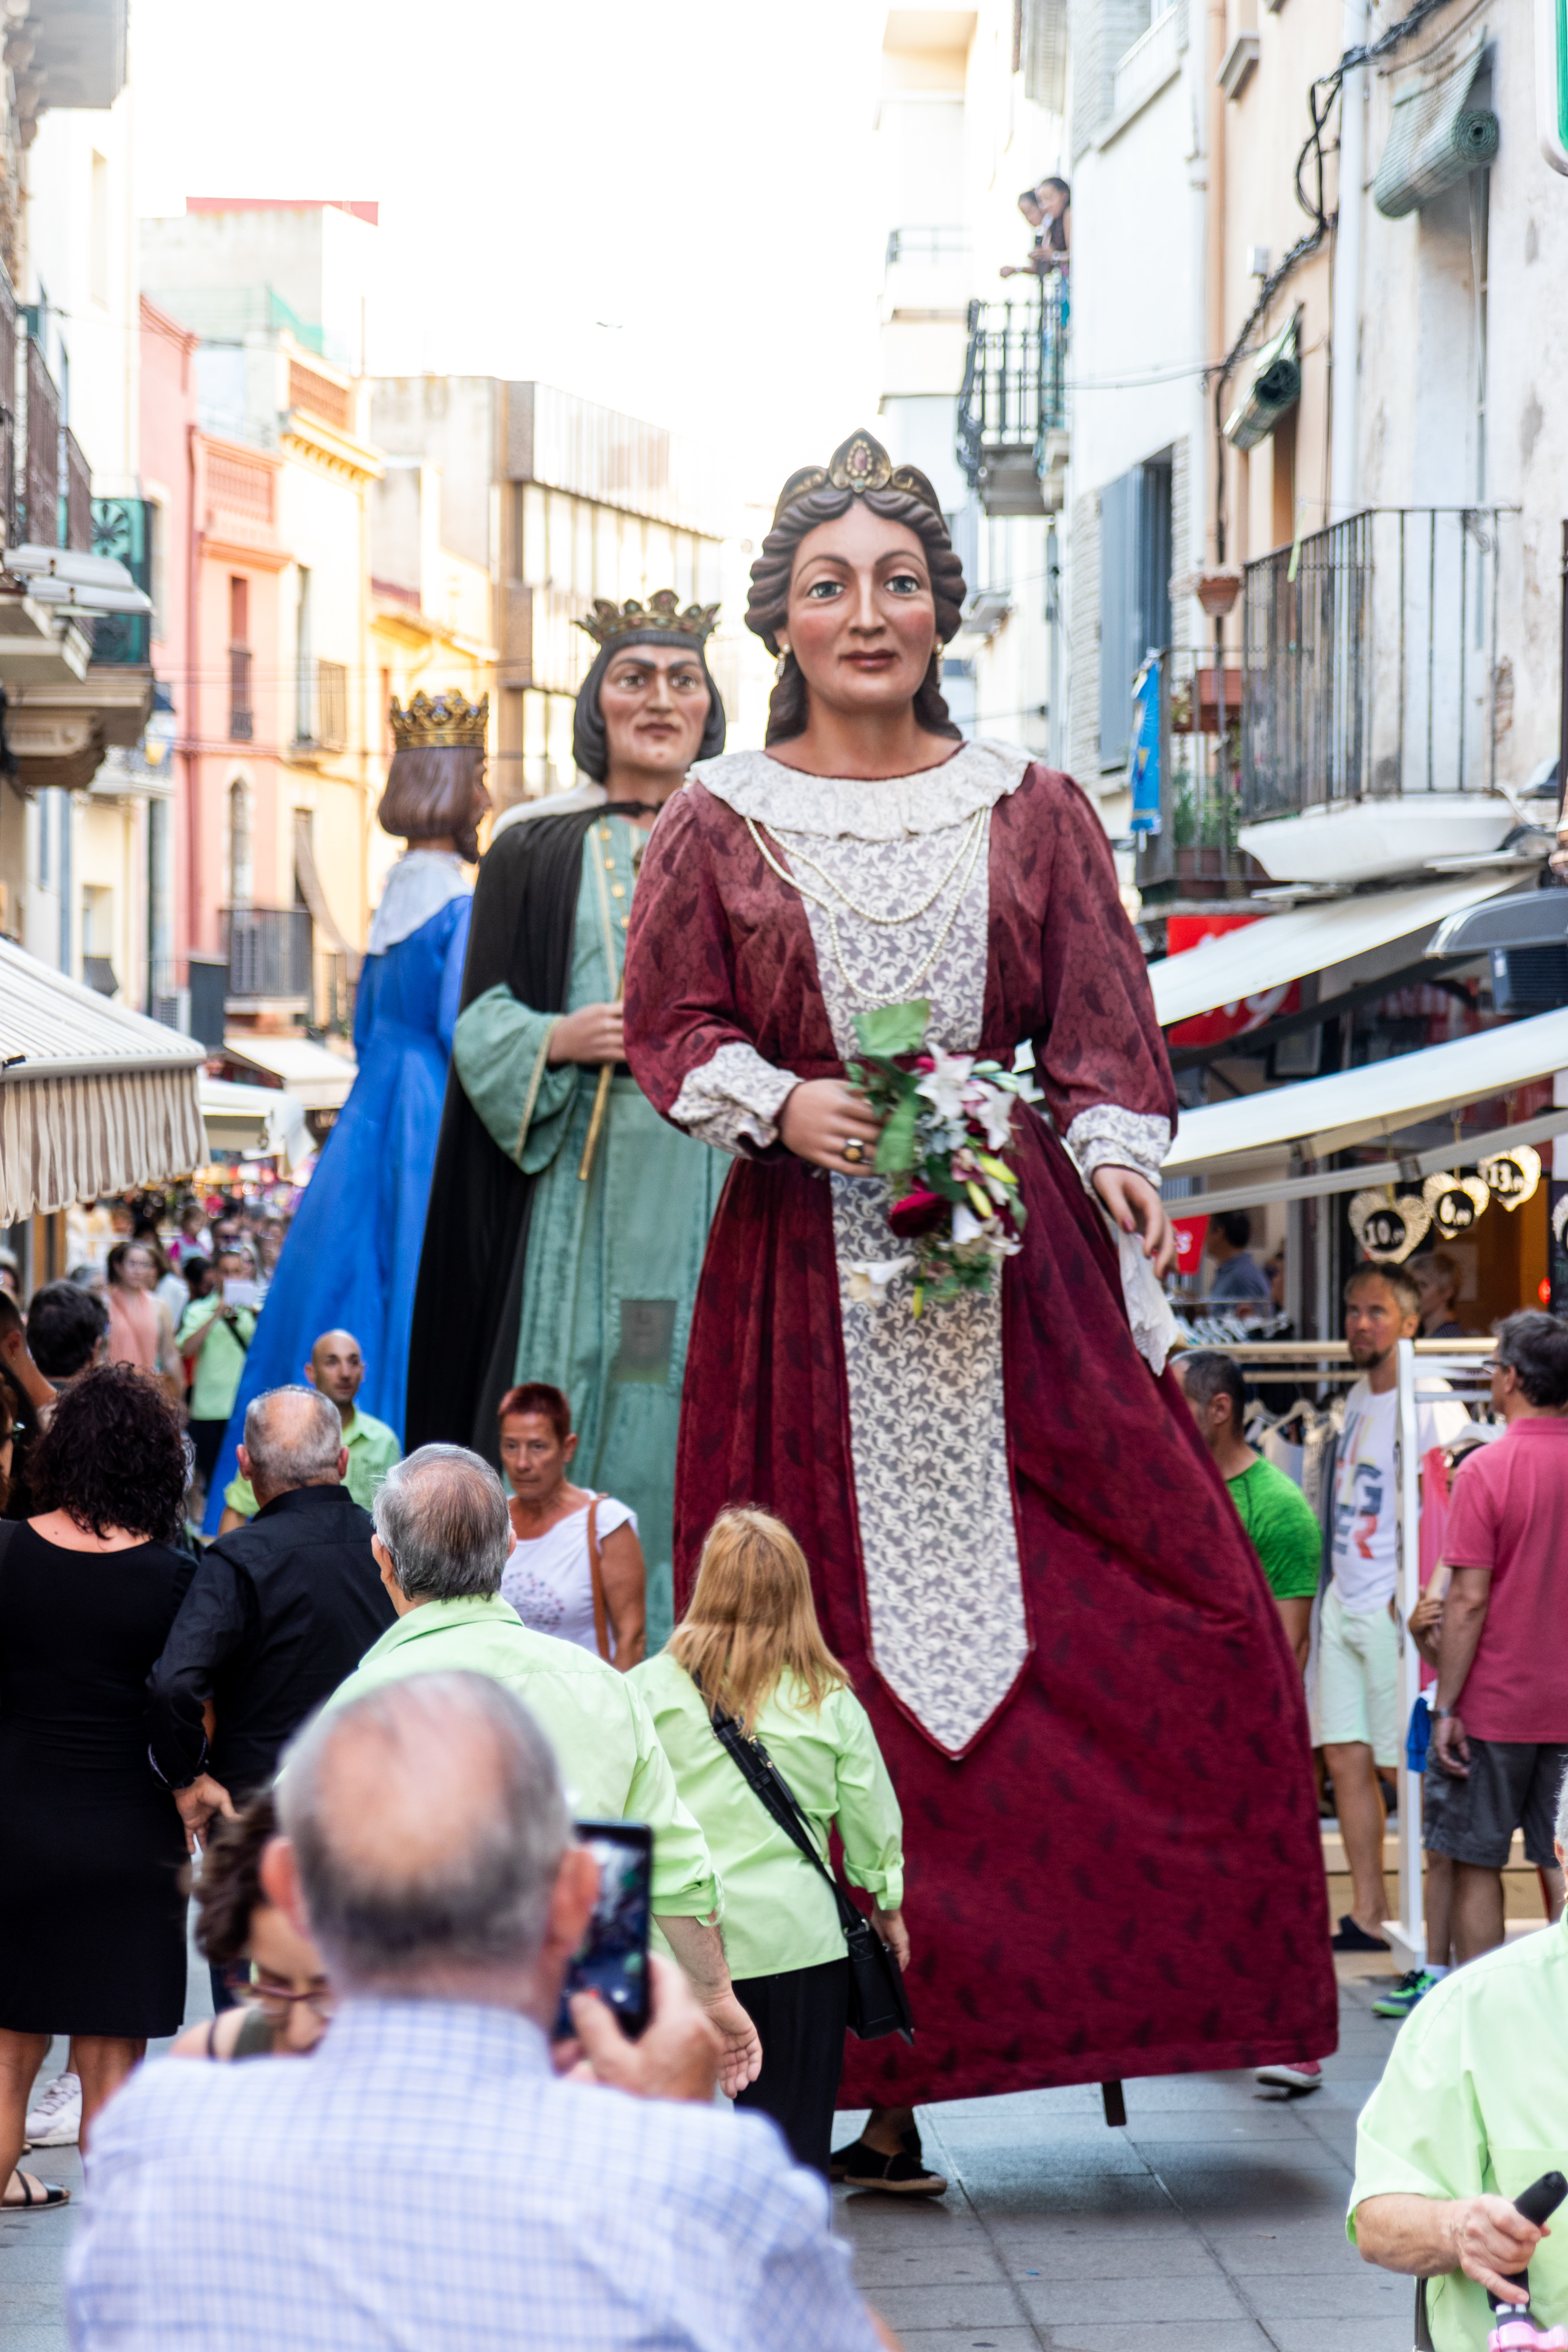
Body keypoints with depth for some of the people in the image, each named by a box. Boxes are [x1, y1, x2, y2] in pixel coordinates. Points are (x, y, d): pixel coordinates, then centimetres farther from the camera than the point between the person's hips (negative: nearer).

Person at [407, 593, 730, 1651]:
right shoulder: (536, 851, 11)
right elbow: (480, 1020, 8)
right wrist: (559, 1039, -12)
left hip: (715, 1176, 1)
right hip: (575, 1177, -1)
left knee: (703, 1407, -5)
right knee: (572, 1398, -7)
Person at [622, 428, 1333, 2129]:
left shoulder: (1033, 812, 11)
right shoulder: (718, 821, 8)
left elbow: (1103, 1035, 8)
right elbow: (671, 1031, 7)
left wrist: (1117, 1164, -10)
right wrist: (782, 1104, -12)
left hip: (1016, 1259, 1)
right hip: (807, 1269, -1)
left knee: (1169, 1602, -8)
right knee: (836, 1643, -5)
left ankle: (1173, 1976, 4)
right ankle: (871, 2059, -1)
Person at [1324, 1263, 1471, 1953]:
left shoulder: (1431, 1407, -13)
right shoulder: (1359, 1397, 14)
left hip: (1395, 1607, -9)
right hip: (1345, 1599, 9)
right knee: (1345, 1758, 7)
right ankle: (1367, 1917, 13)